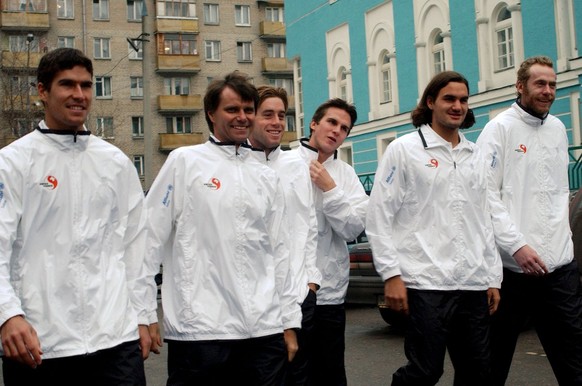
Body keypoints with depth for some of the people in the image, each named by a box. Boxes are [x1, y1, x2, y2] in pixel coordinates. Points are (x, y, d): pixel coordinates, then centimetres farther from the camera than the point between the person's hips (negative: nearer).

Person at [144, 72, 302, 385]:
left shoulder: (267, 177, 15)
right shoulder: (185, 162, 2)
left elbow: (279, 252, 16)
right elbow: (151, 238, -1)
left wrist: (290, 322, 12)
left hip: (264, 330, 4)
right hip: (199, 328, -4)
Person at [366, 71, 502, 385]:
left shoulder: (475, 156, 16)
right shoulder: (404, 149, -1)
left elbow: (484, 221, 18)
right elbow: (379, 217, -5)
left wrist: (493, 278, 14)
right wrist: (391, 274, -11)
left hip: (473, 285, 6)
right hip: (426, 283, -5)